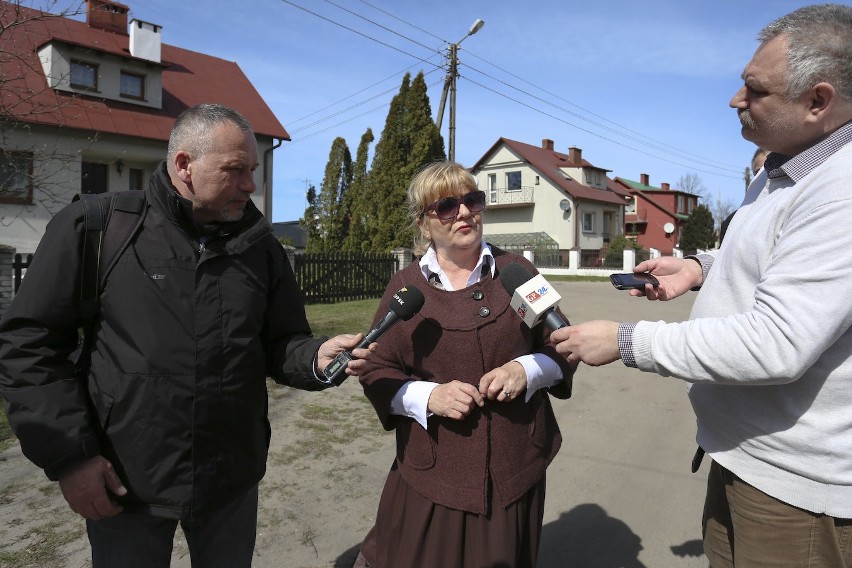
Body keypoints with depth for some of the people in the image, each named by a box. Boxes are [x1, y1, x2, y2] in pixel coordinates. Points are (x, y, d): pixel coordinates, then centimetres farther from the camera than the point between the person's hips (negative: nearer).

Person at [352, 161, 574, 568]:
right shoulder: (404, 286, -1)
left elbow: (561, 348, 7)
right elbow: (376, 372, 1)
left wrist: (528, 369, -14)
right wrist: (428, 396, -16)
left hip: (515, 466, 1)